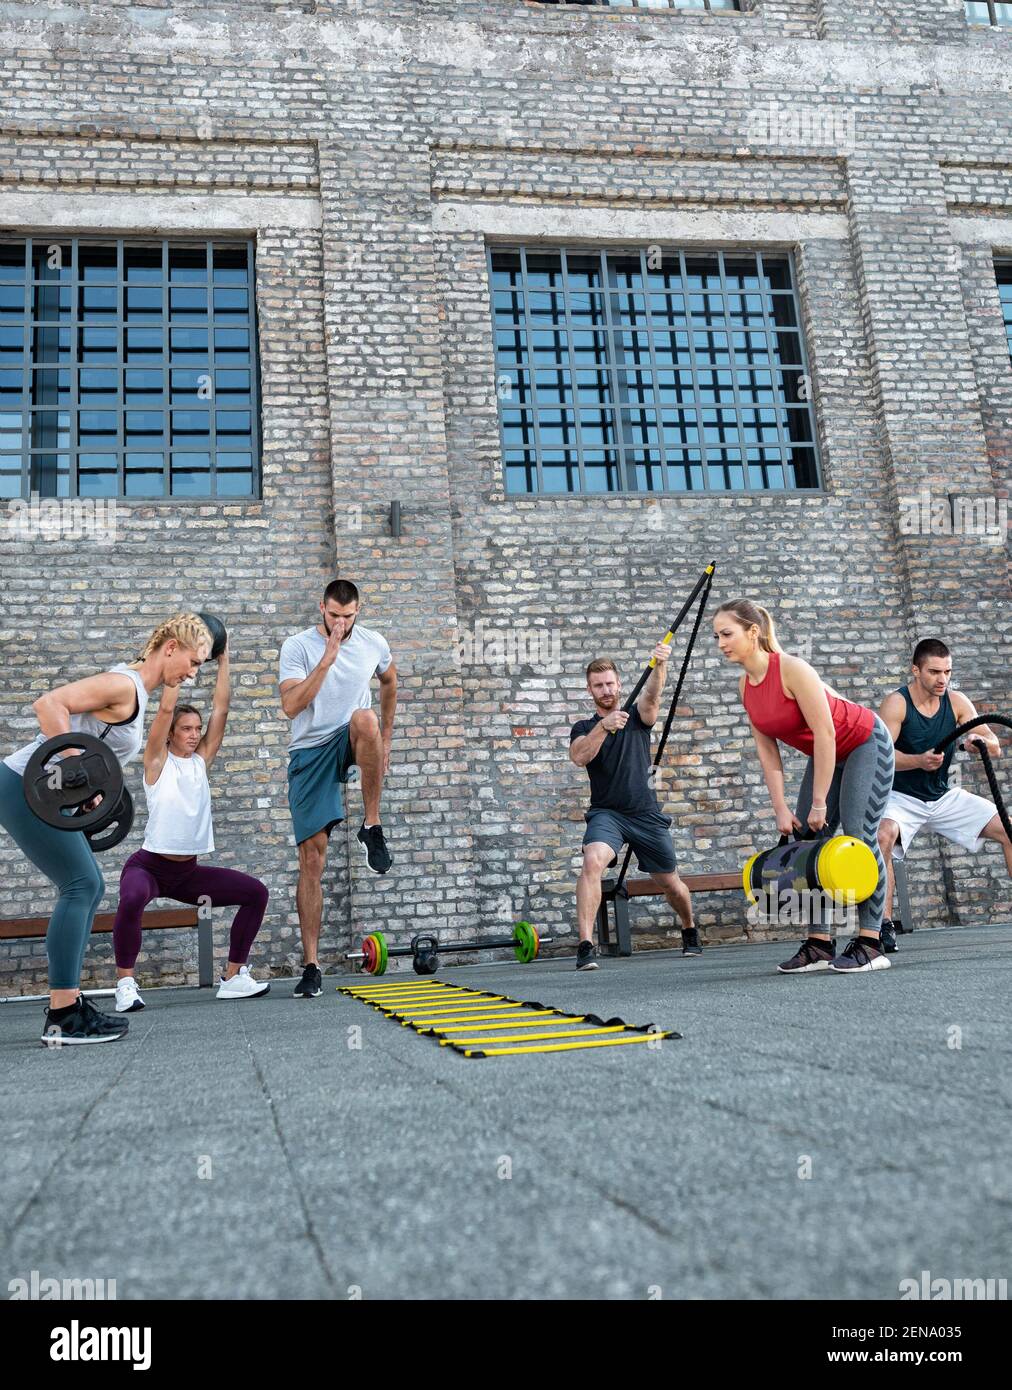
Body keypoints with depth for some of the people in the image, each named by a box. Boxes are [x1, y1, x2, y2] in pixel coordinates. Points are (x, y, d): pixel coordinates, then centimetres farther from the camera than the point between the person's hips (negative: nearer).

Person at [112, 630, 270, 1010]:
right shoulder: (157, 761, -5)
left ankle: (233, 977, 3)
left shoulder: (202, 760, 7)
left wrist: (223, 661, 0)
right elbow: (166, 708, -15)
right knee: (132, 900, -38)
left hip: (189, 870, 6)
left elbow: (221, 709, 2)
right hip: (150, 865, -5)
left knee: (255, 892, -5)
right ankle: (125, 983, -18)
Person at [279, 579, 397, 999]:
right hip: (310, 753, -1)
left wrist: (385, 741, 20)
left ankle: (372, 828, -22)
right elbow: (291, 706, -21)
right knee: (312, 861, -5)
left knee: (365, 719, -37)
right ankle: (311, 966, 4)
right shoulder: (298, 647, -9)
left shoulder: (374, 644, 1)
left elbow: (389, 682, 22)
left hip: (349, 744, 1)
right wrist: (327, 660, -26)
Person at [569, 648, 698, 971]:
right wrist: (604, 726, -33)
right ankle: (586, 947, -31)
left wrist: (660, 665, -38)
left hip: (646, 814, 2)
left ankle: (690, 933, 43)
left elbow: (651, 695, -17)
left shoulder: (638, 717, 6)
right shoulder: (584, 728, 5)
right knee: (593, 862, -31)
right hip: (606, 813, -1)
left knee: (670, 884, 13)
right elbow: (579, 757, -18)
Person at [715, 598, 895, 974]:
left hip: (864, 743, -8)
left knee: (858, 834, -16)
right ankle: (818, 944, 2)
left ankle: (870, 944, -10)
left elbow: (824, 733, -29)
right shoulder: (746, 686, -7)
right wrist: (780, 808, -9)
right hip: (826, 754, 8)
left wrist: (819, 803, -25)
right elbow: (767, 750, -3)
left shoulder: (791, 669, -30)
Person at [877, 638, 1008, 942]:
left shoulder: (956, 702, -2)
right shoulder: (897, 703, -15)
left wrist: (983, 741, -28)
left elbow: (996, 748, -4)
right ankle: (885, 923, -27)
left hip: (944, 797, 5)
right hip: (902, 798, -5)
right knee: (883, 835, -35)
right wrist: (919, 761, -44)